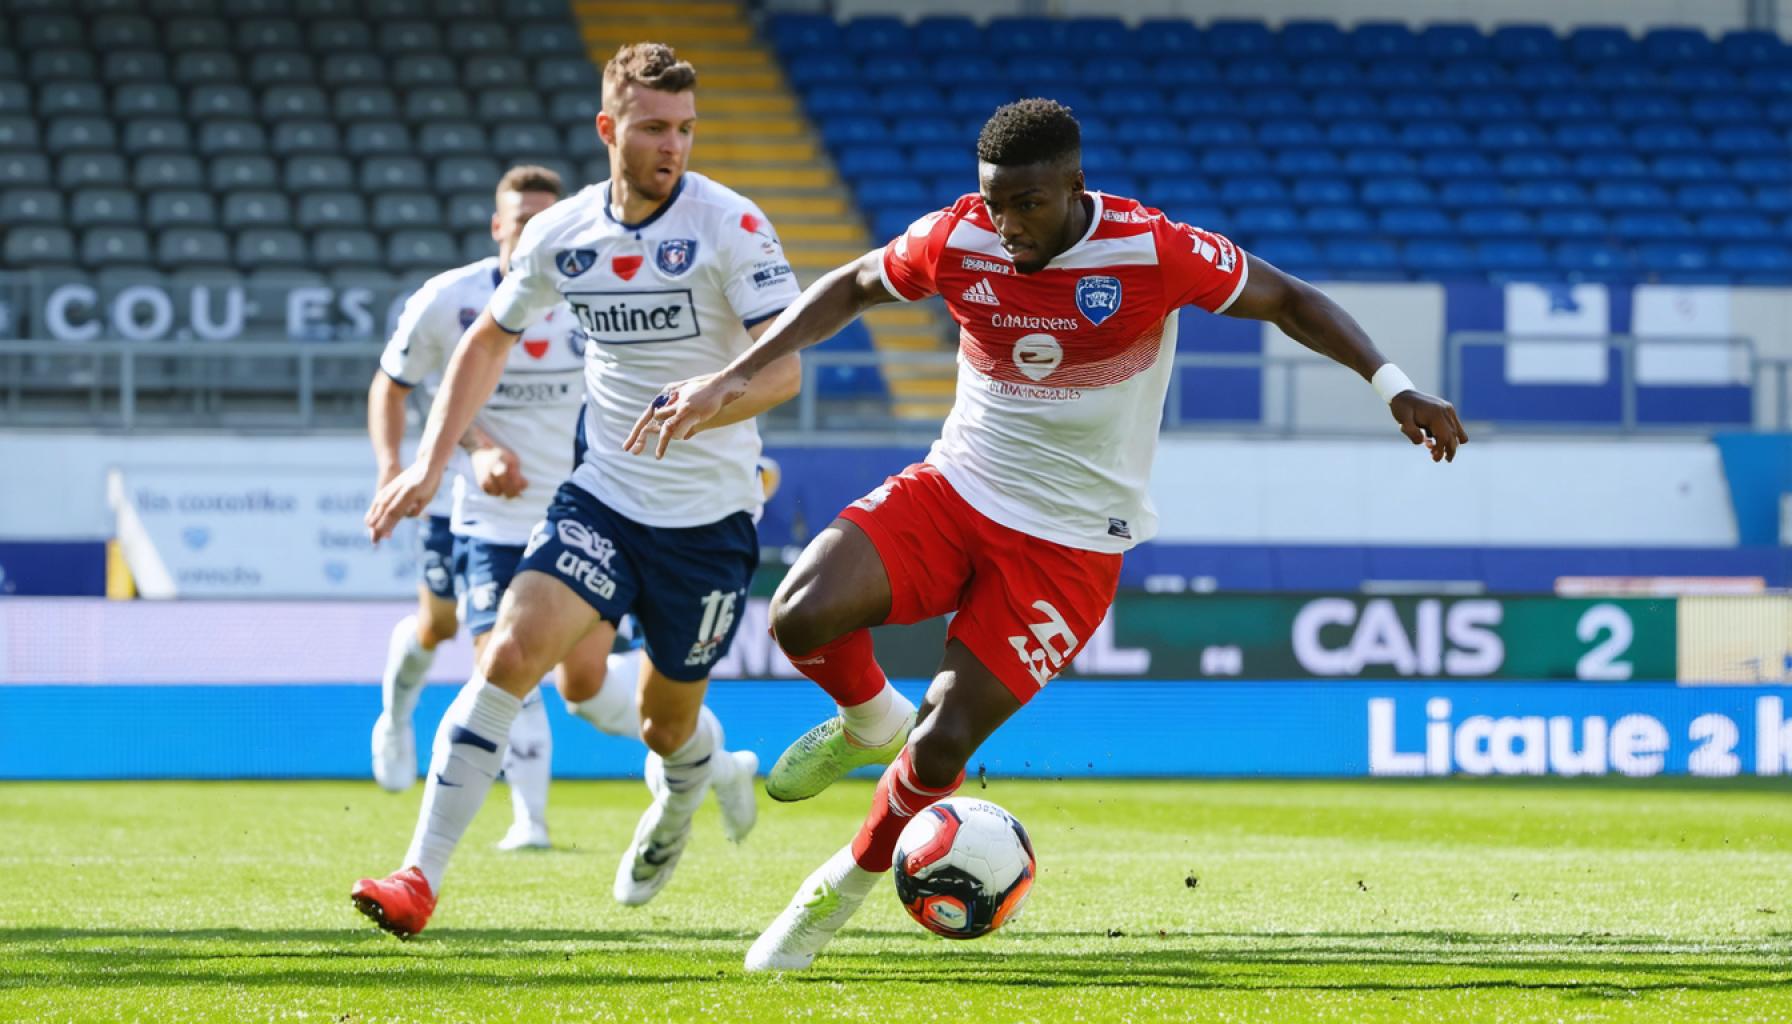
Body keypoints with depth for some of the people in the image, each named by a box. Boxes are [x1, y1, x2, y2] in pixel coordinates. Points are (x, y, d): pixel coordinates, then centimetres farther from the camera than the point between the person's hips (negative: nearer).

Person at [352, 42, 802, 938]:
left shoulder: (729, 226, -13)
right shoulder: (562, 234, 0)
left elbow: (783, 366, -19)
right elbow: (489, 339, 16)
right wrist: (431, 463, 7)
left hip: (709, 516, -2)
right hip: (602, 495, 2)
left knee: (668, 723, 11)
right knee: (514, 646, -21)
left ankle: (685, 794, 51)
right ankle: (421, 876, -21)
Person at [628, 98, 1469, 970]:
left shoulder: (1154, 253, -18)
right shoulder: (956, 241, -9)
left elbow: (1286, 300, -5)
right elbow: (852, 288, 10)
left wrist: (1392, 384, -16)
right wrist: (733, 379, 4)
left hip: (1070, 544, -3)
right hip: (954, 493, 3)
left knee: (940, 745, -11)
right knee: (800, 617, -24)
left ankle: (842, 890, 18)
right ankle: (868, 723, 11)